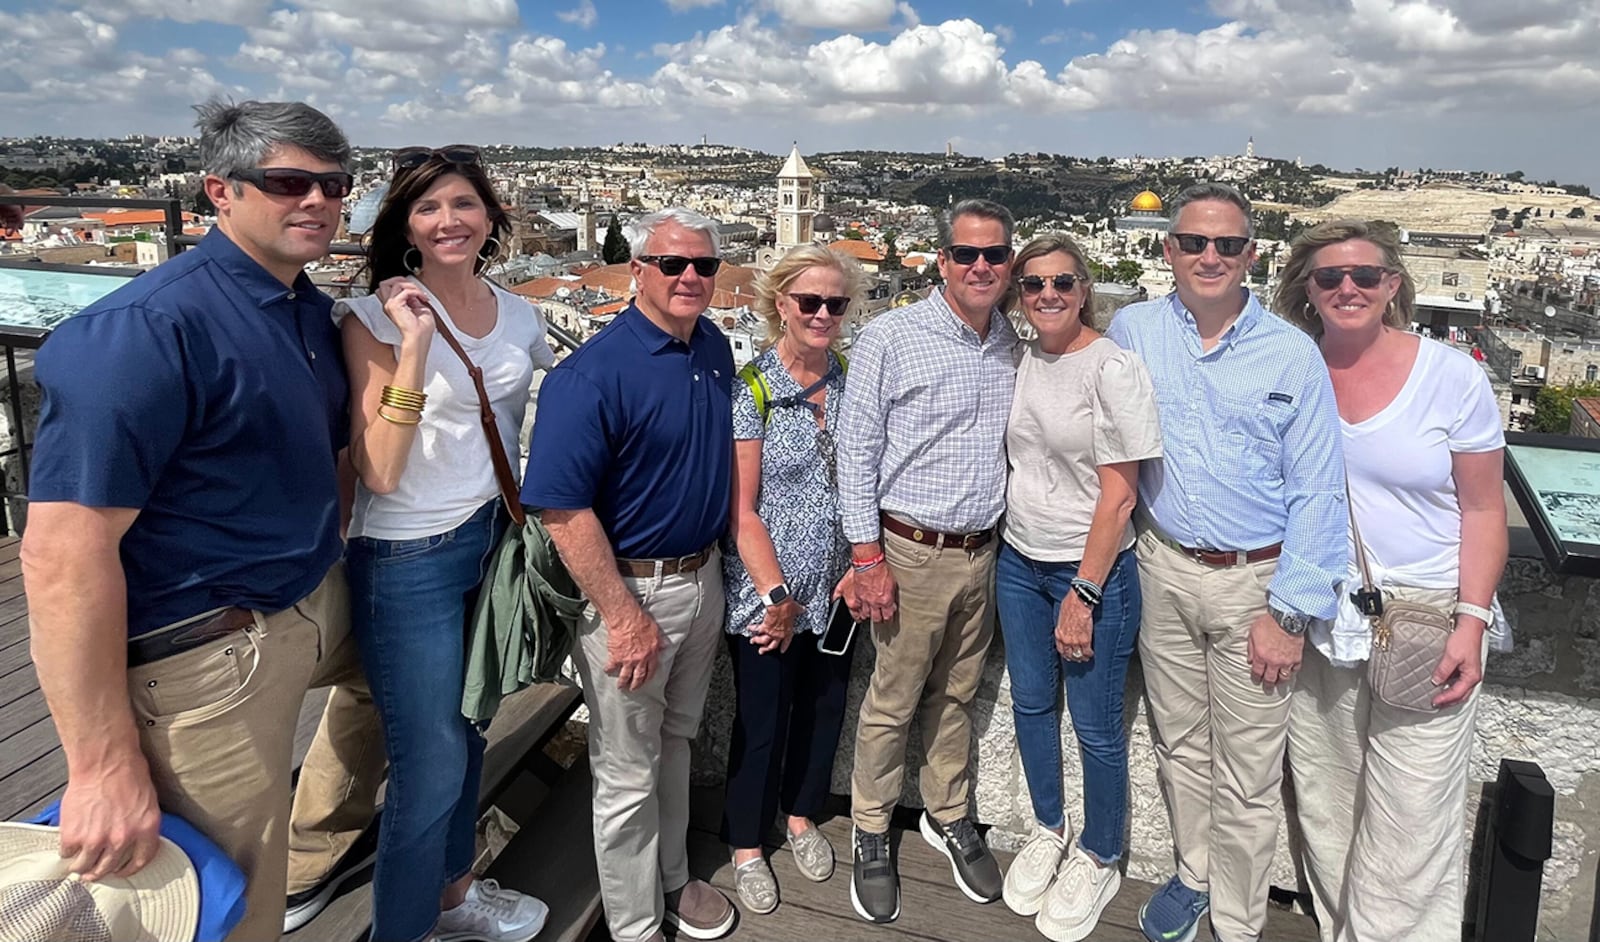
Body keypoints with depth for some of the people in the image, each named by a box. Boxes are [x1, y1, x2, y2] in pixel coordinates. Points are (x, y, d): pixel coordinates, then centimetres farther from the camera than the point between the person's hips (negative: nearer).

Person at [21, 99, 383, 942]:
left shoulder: (312, 307, 6)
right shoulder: (151, 329, -22)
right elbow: (64, 552, -26)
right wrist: (104, 766, -24)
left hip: (322, 600, 9)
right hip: (210, 651, -9)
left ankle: (326, 819, 58)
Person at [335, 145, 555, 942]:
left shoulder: (518, 315, 3)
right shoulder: (376, 317, -12)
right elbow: (377, 471, -20)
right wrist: (413, 345, -25)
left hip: (495, 540, 6)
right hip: (410, 561, -6)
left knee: (469, 735, 21)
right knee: (431, 764, 3)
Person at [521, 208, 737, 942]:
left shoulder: (716, 349, 2)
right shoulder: (594, 372, -22)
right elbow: (564, 510, -23)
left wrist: (714, 568, 13)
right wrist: (625, 617, -22)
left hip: (703, 578, 7)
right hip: (628, 589, -7)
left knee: (677, 742, 25)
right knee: (627, 774, 10)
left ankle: (674, 878, 46)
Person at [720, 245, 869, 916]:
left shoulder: (853, 380, 1)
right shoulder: (751, 389, -14)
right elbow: (741, 510, -15)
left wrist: (861, 565, -3)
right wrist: (777, 596, -15)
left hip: (835, 590, 5)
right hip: (766, 595, -5)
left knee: (823, 710, 19)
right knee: (762, 722, 10)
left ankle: (801, 815, 45)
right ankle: (746, 846, 33)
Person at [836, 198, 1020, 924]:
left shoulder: (1014, 344, 7)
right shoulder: (890, 338, -10)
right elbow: (857, 448, -10)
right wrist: (867, 555, -13)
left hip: (983, 553, 5)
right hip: (912, 554, -4)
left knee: (957, 697, 18)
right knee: (892, 703, 7)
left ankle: (949, 819, 37)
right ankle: (871, 837, 25)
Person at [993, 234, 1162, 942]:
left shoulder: (1112, 368, -15)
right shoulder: (1020, 360, 3)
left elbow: (1118, 495, -15)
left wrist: (1083, 593, -15)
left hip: (1093, 570, -6)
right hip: (1019, 562, 6)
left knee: (1096, 726, 7)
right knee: (1030, 704, 18)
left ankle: (1099, 859, 30)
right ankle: (1048, 831, 40)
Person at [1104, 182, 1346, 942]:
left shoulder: (1292, 354, -7)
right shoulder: (1132, 331, -1)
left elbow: (1316, 495, -6)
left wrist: (1289, 612, -10)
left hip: (1255, 580, -2)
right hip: (1164, 568, 3)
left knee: (1248, 776, 5)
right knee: (1179, 745, 18)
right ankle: (1193, 874, 41)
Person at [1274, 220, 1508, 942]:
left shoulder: (1454, 376, -7)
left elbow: (1483, 510, -4)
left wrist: (1471, 622, -11)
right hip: (1319, 618, 3)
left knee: (1410, 827, 2)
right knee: (1324, 807, 15)